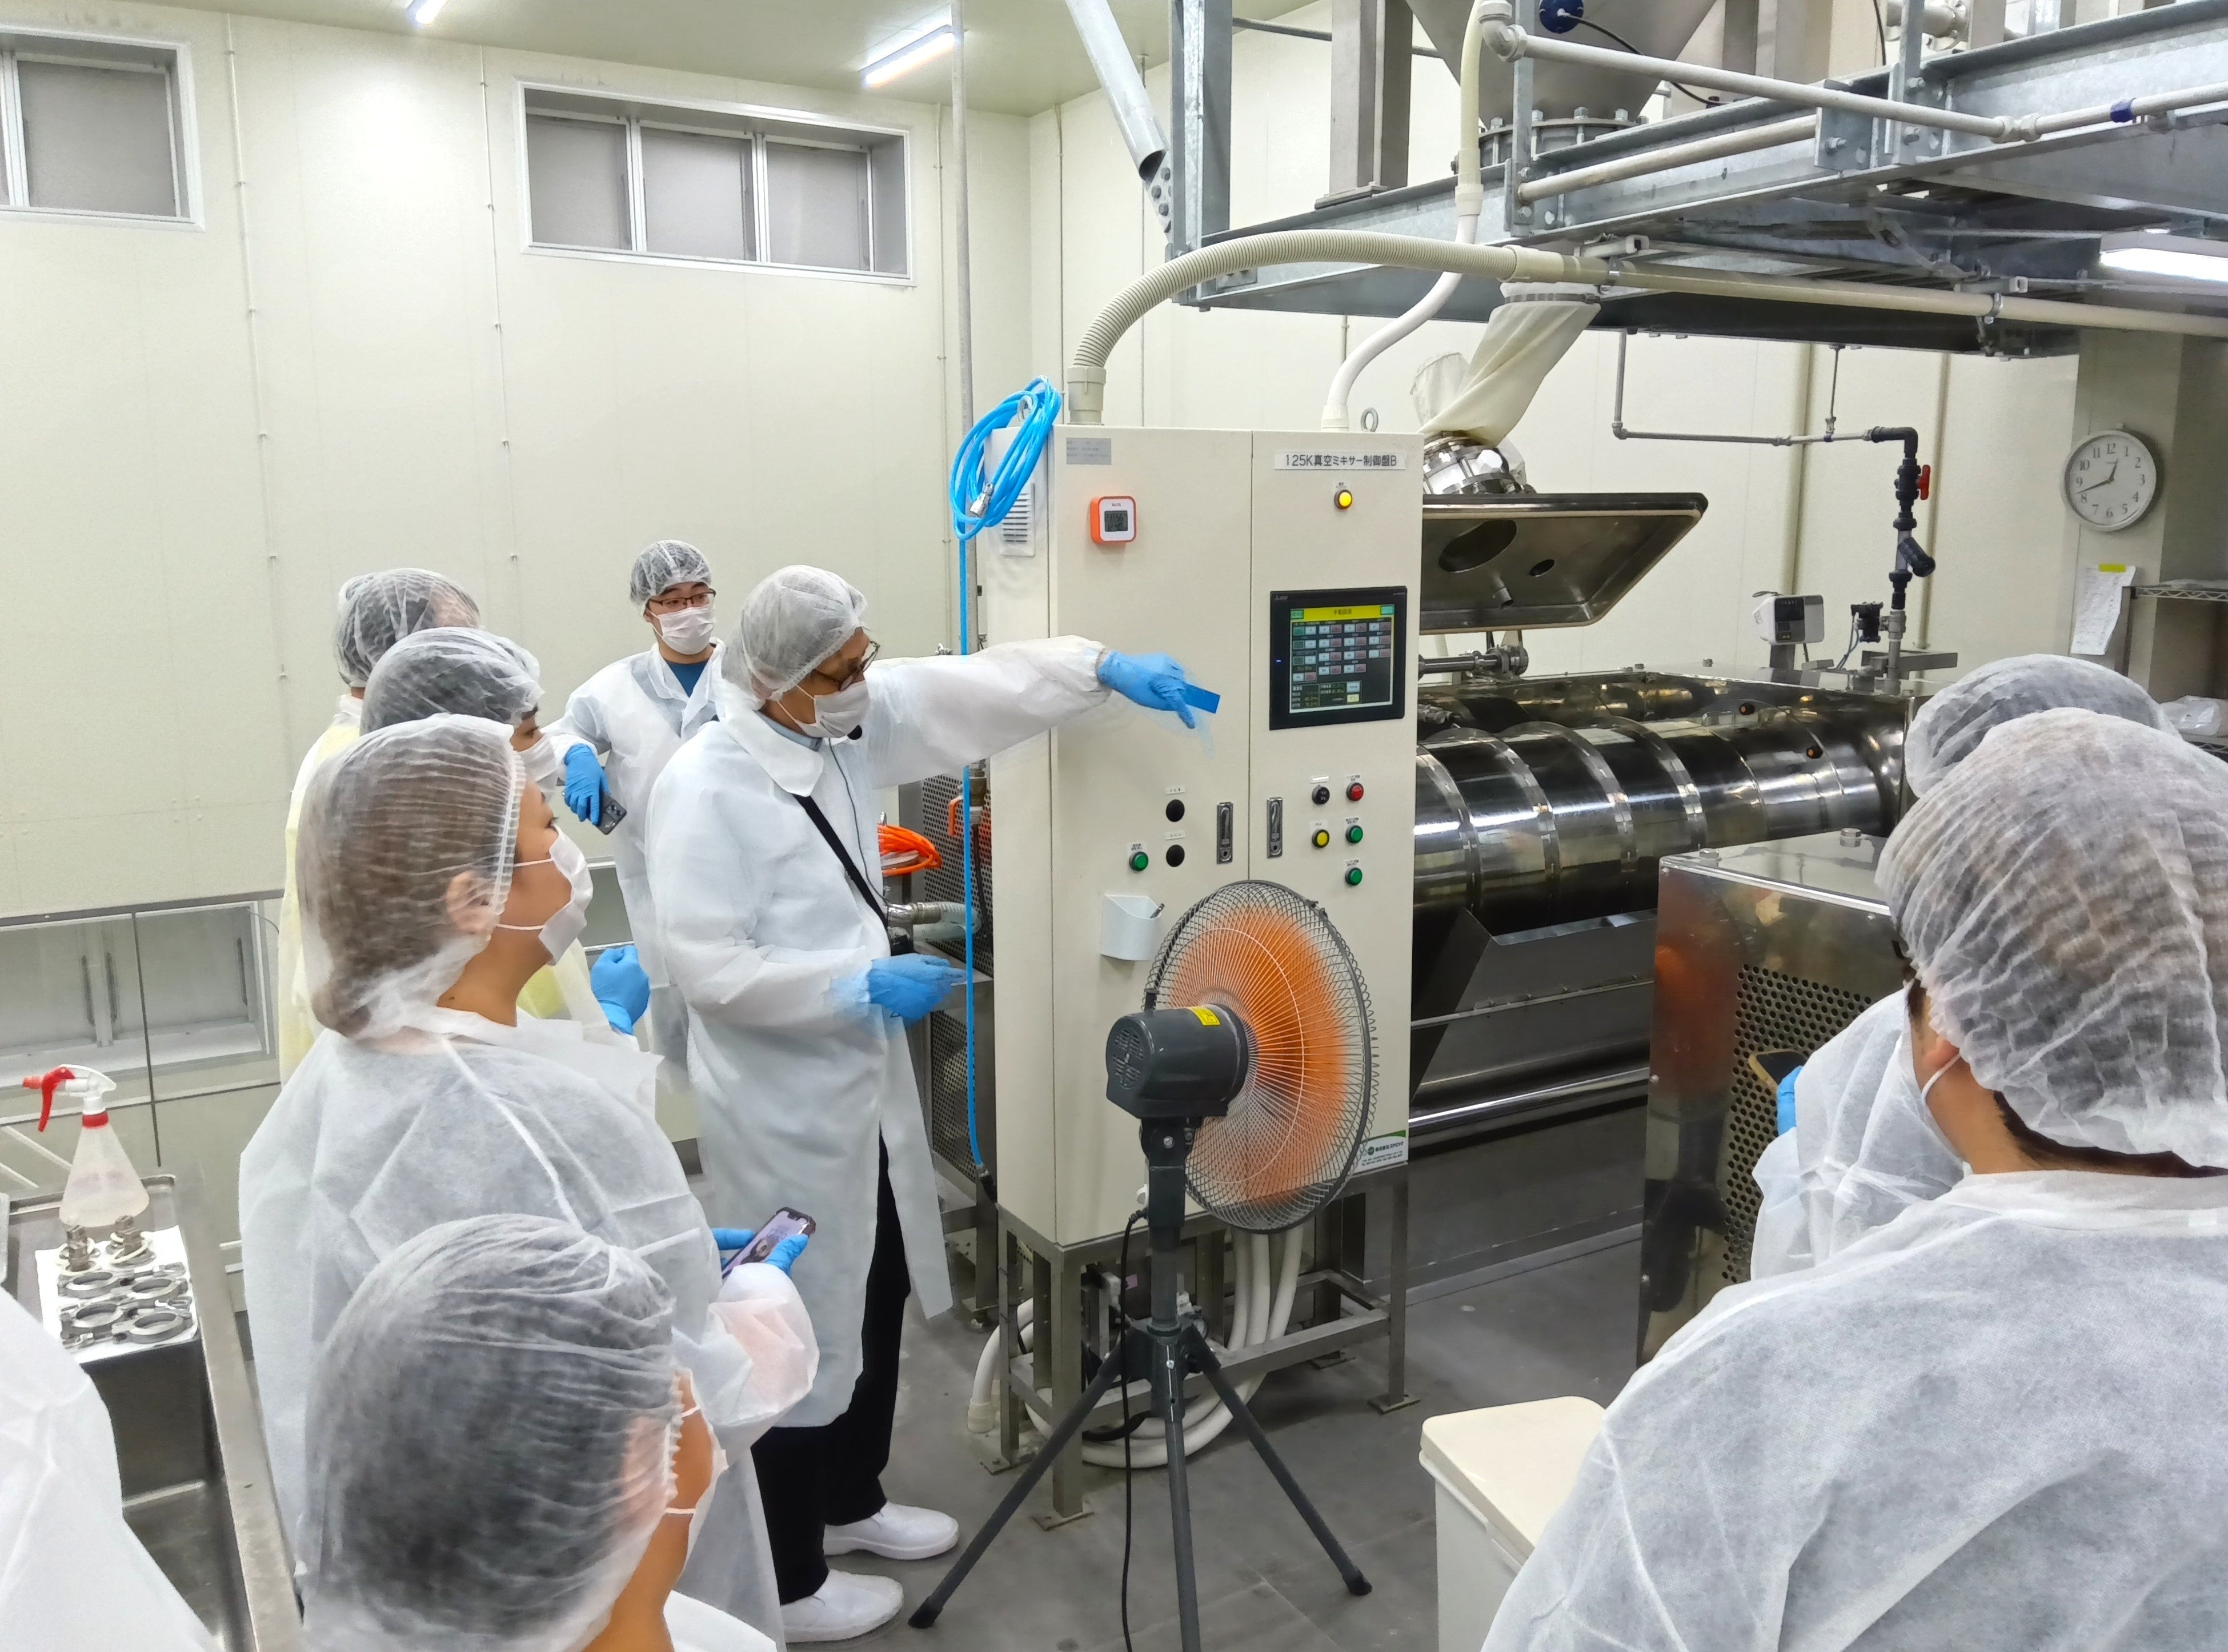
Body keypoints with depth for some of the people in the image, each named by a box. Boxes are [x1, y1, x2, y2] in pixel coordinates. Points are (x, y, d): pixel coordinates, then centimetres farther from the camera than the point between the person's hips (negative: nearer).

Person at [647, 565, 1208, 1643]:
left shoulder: (850, 728, 1)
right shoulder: (706, 787, -21)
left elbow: (970, 688, 5)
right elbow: (706, 965, -24)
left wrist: (1105, 669, -5)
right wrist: (864, 986, -25)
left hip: (863, 1079, 8)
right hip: (779, 1102, -8)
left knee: (874, 1304, 21)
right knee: (799, 1327, 5)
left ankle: (851, 1501, 44)